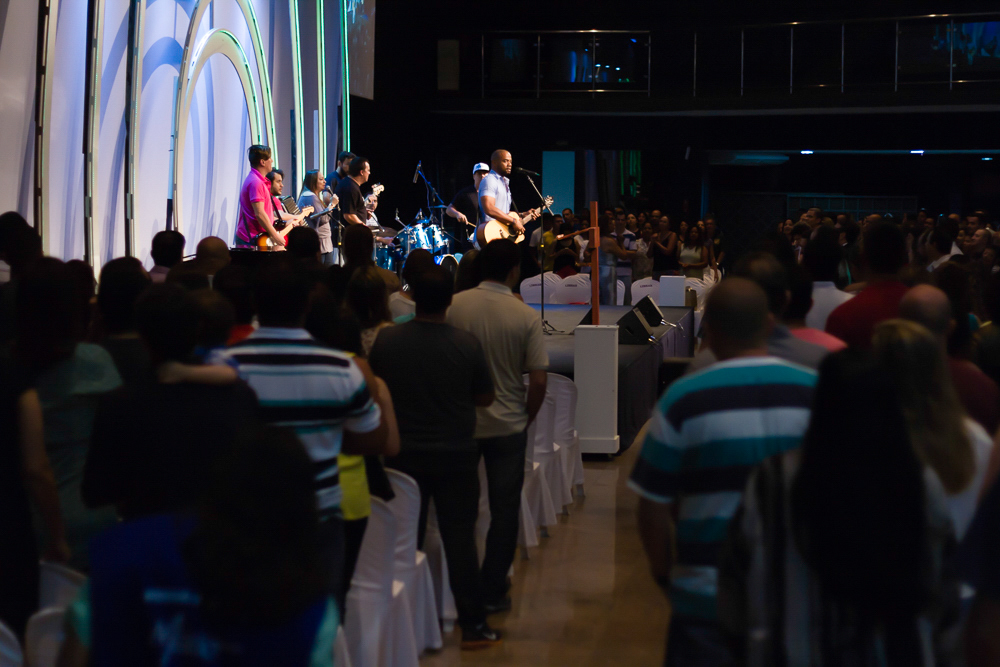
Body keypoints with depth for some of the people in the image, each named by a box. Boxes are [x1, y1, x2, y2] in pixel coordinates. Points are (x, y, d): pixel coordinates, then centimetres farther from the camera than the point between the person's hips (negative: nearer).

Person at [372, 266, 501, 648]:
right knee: (459, 539, 5)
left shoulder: (387, 341, -10)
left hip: (403, 454, 1)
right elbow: (485, 398, -2)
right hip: (456, 455, -1)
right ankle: (473, 625, 10)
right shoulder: (466, 344, -14)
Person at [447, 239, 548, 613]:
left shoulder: (455, 306, -9)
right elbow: (538, 381, -12)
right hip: (507, 425, -2)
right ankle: (491, 593, 13)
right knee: (504, 511, 10)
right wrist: (526, 419, 6)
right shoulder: (526, 317, -13)